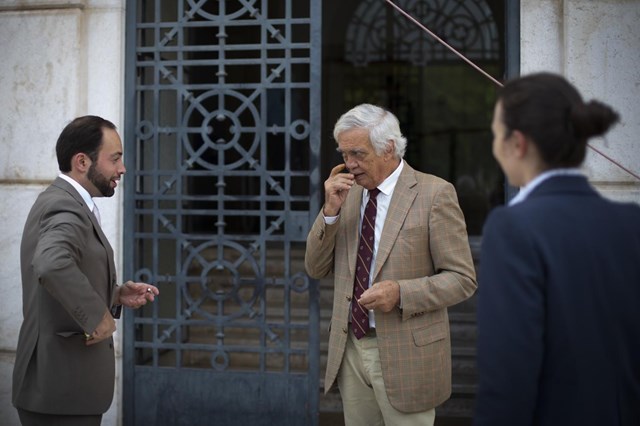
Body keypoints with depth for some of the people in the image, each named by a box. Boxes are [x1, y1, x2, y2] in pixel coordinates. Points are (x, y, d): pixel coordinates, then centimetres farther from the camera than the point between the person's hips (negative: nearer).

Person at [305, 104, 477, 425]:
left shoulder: (434, 193, -9)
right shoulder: (349, 193, 8)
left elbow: (462, 279, -9)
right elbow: (316, 269, 7)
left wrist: (401, 293, -23)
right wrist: (331, 210, -7)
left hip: (405, 354, -5)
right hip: (350, 350, 5)